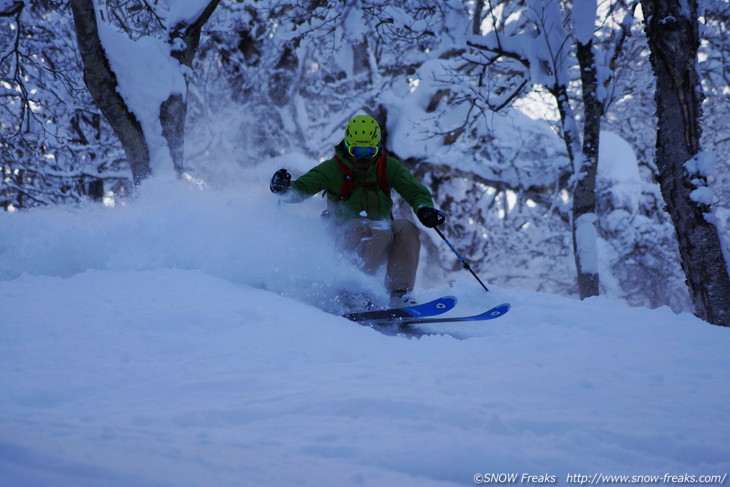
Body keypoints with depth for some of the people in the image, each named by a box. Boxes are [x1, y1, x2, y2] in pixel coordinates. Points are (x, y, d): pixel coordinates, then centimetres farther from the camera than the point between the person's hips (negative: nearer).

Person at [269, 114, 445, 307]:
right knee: (381, 230, -34)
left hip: (384, 246, 4)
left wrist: (424, 209, -20)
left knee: (405, 228, -27)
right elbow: (300, 189, -5)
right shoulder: (333, 169, 0)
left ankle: (400, 294, -30)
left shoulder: (388, 167, 7)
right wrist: (284, 188, -29)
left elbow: (417, 192, 3)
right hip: (348, 234, -4)